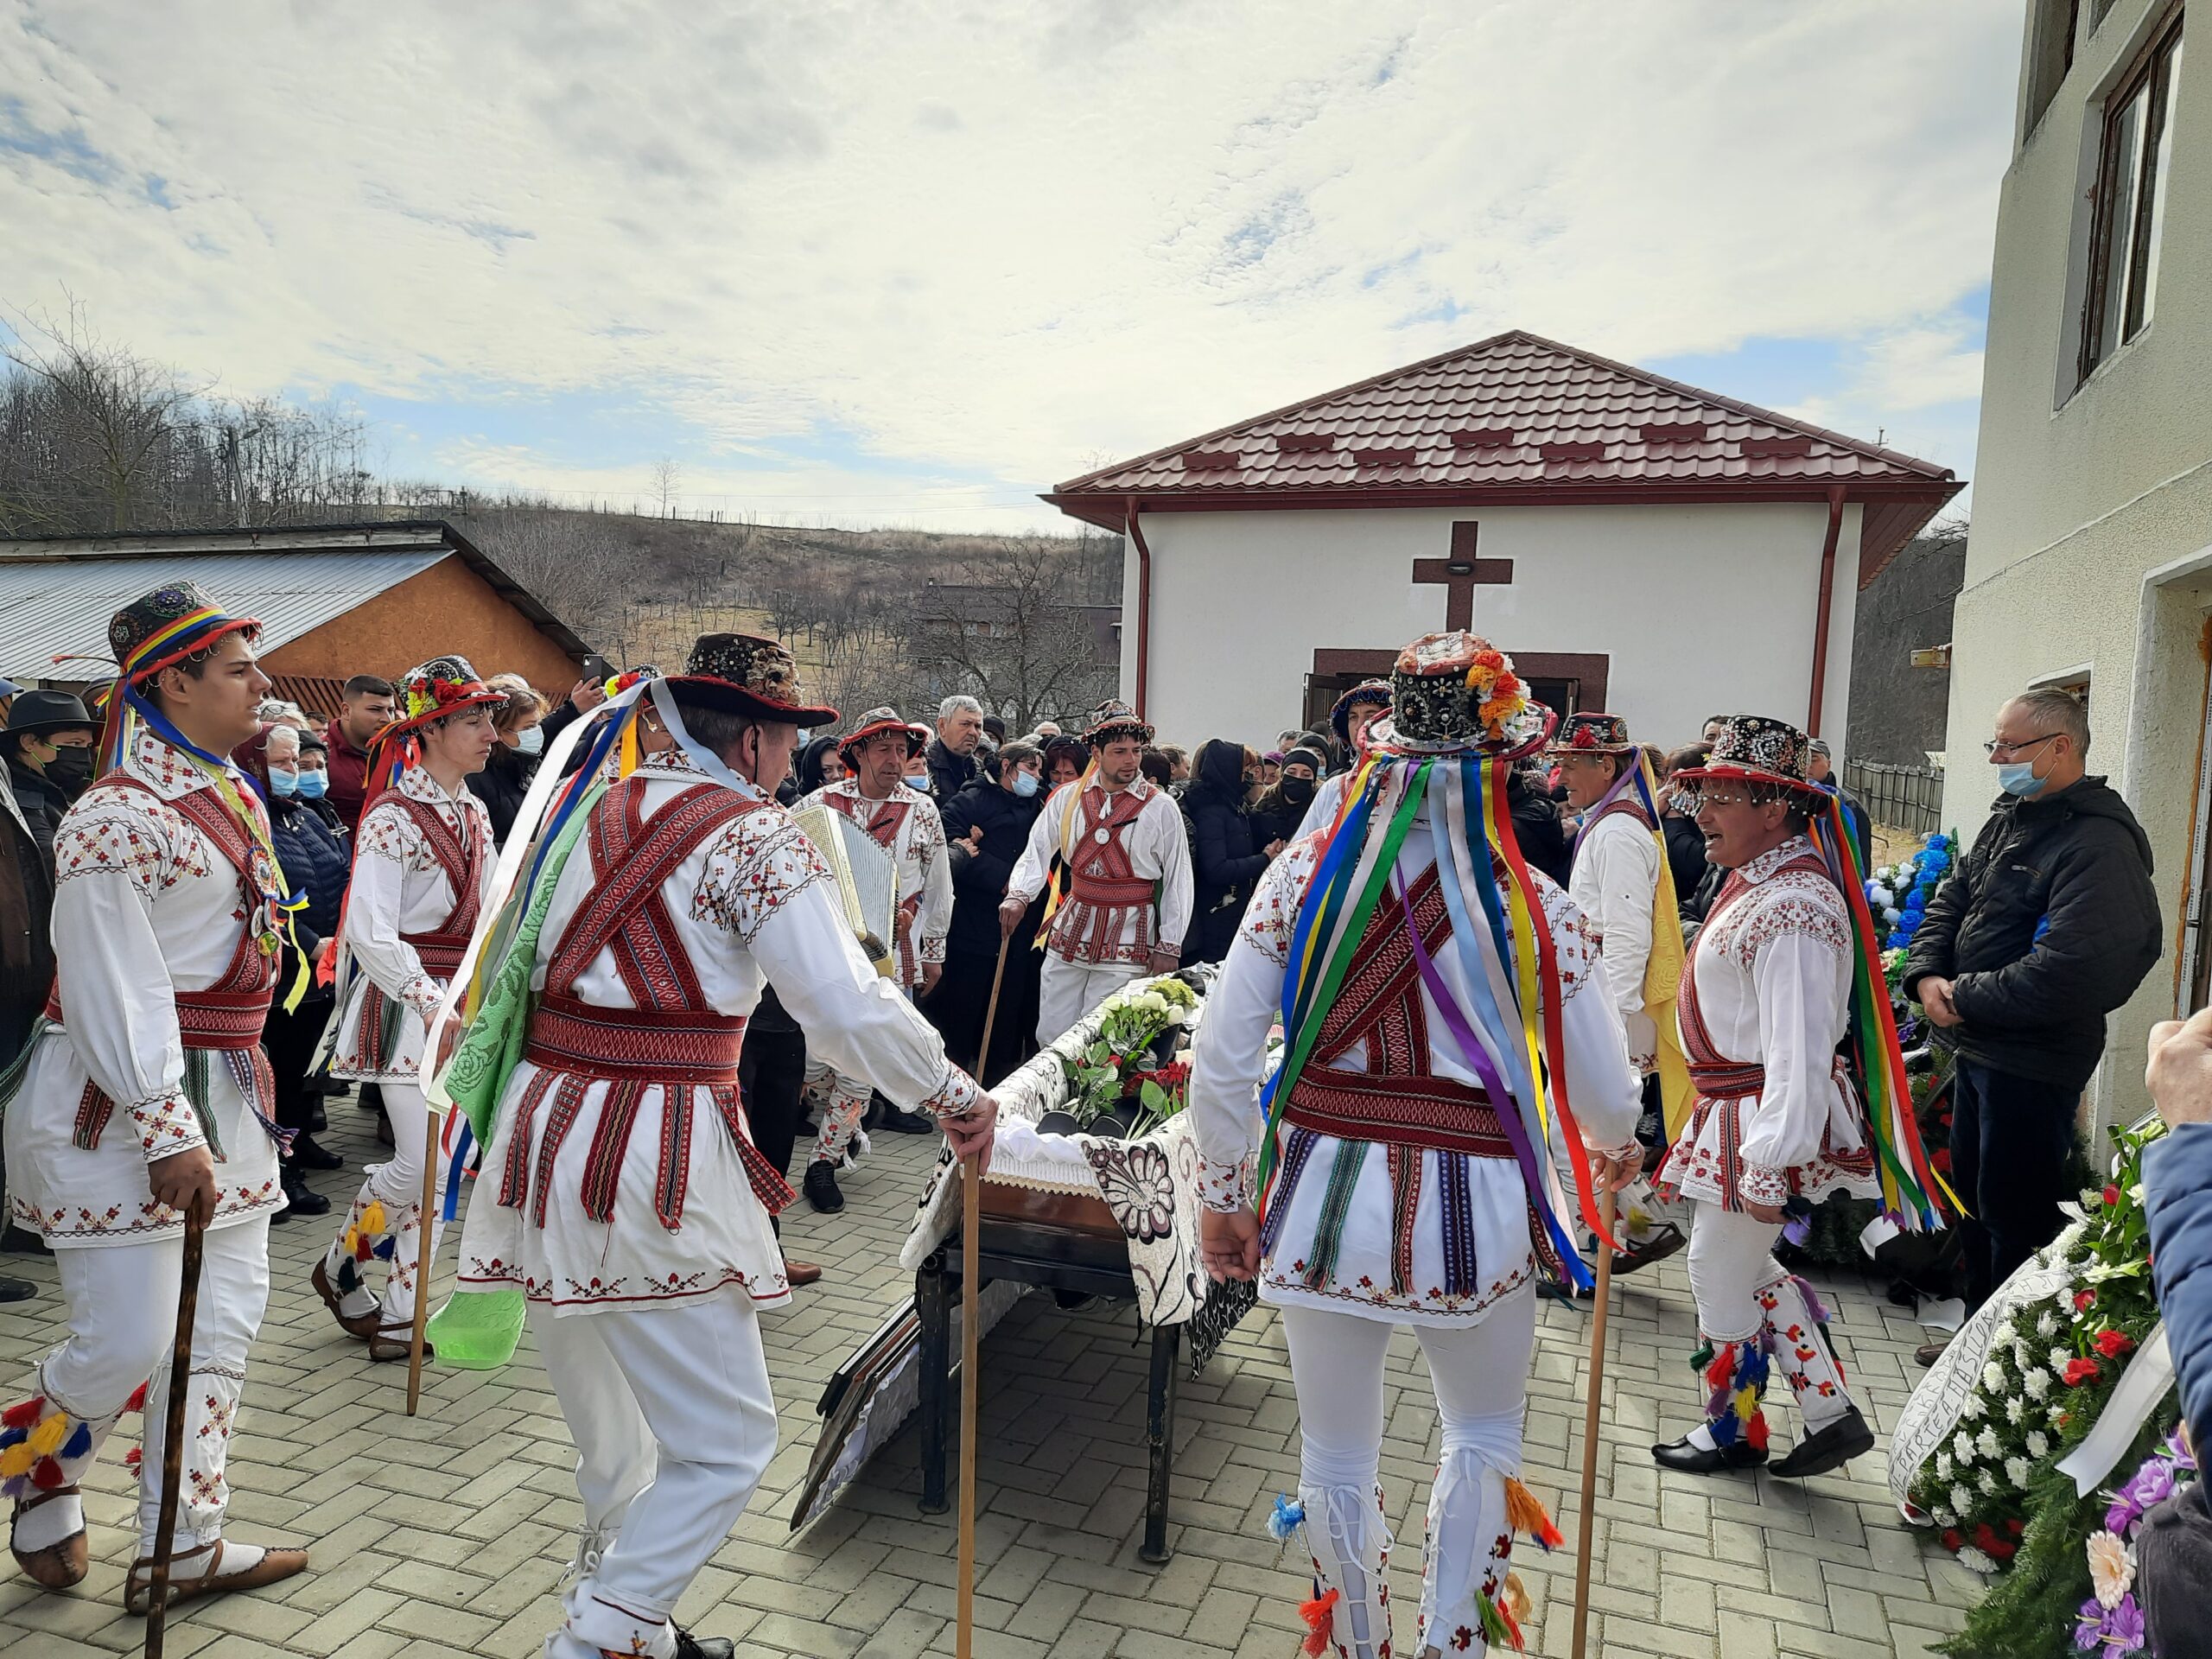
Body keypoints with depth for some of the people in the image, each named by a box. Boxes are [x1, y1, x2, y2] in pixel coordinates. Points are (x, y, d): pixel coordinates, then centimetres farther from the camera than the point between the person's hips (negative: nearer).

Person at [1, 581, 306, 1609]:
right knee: (127, 1340, -3)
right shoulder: (121, 815, -17)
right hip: (117, 1101, -9)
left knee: (224, 1324, 12)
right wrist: (167, 1134, -21)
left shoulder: (233, 797, 11)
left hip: (224, 1091, 9)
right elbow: (114, 991, -20)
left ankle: (181, 1548, 24)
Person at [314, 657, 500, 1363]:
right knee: (420, 1161, -8)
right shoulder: (393, 819, -12)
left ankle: (400, 1310, 19)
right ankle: (339, 1269, 19)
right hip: (405, 1005, -7)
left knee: (440, 1166, 8)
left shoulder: (475, 815, 11)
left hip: (461, 1006, 7)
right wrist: (431, 1002, -27)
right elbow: (370, 934, -20)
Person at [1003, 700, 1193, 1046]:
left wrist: (1169, 946, -3)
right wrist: (1018, 895, -11)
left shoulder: (1161, 808, -3)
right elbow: (1037, 851, 8)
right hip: (1069, 932, 4)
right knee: (1050, 1035, 7)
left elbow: (1178, 879, 0)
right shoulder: (1067, 799, 5)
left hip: (1126, 943, -3)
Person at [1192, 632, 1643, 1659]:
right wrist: (1616, 1151, 20)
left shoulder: (1302, 875, -7)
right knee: (1483, 1438, 29)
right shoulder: (1534, 910, -11)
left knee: (1335, 1461, 22)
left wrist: (1224, 1199, 8)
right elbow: (1606, 1101, -4)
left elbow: (1218, 1063, -6)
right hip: (1471, 1208, -1)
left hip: (1323, 1198, 1)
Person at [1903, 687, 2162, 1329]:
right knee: (1973, 1198, 20)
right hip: (1975, 1047, 9)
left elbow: (2068, 973, -30)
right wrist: (1927, 976, -5)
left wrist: (1966, 996, -18)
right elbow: (1950, 899, 13)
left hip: (2033, 1064, -9)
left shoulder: (2098, 843, -20)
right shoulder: (2008, 817, 10)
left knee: (2016, 1216, 4)